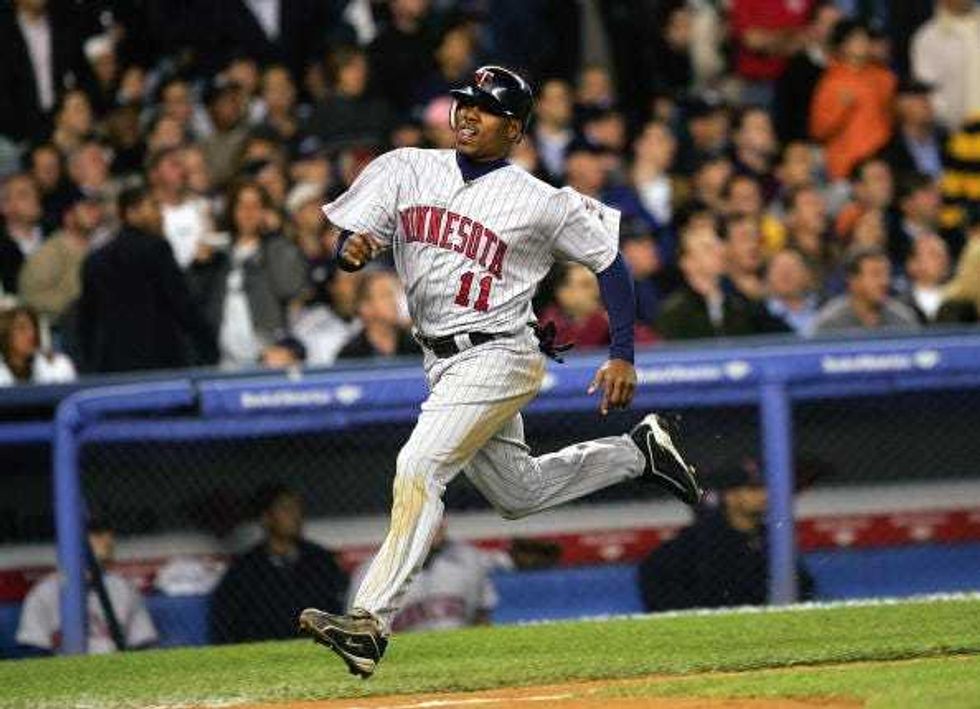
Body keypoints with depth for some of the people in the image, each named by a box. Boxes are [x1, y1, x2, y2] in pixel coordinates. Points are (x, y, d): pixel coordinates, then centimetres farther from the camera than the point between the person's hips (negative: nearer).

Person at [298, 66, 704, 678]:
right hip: (442, 364, 7)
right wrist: (353, 249, -20)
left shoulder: (539, 202, -9)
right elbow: (352, 237, 5)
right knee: (519, 494, 19)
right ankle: (639, 451, 39)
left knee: (418, 469, -23)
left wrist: (624, 357, -7)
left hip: (498, 357, -7)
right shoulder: (407, 170, 3)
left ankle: (371, 620, -27)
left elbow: (610, 262, -2)